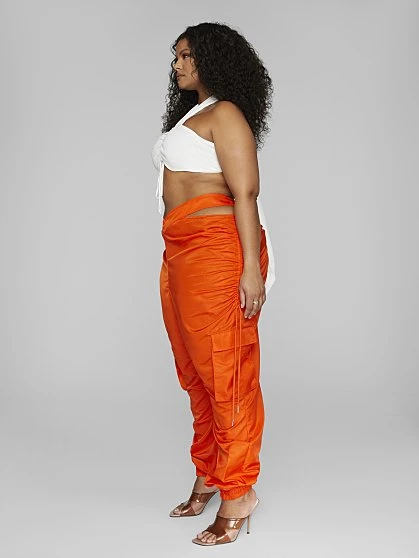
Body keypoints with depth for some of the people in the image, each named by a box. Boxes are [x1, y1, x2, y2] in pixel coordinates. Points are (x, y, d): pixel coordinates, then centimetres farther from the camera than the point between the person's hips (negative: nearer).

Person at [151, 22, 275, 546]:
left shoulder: (225, 113, -5)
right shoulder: (189, 114, 21)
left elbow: (245, 192, -14)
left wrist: (251, 267, -21)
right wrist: (174, 259, 16)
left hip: (217, 250, -9)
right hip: (180, 252, 9)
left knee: (225, 371, -4)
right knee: (194, 372, 13)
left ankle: (238, 491, 6)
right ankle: (207, 477, 25)